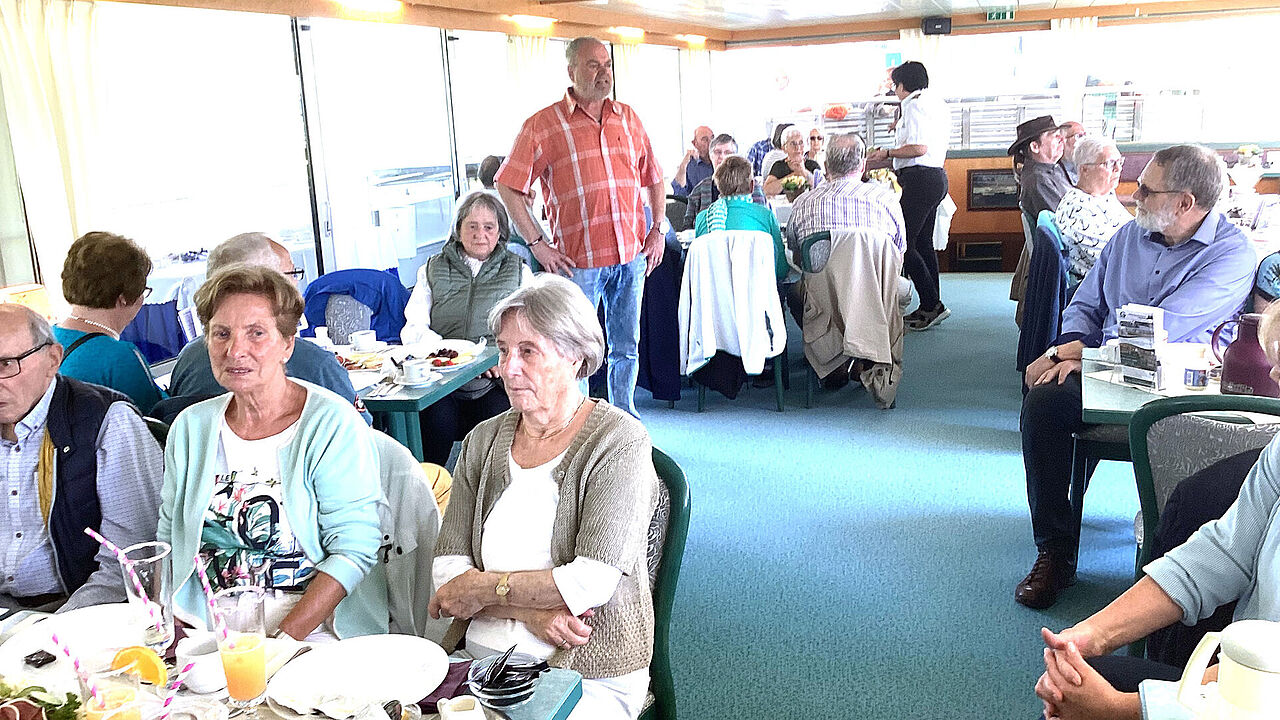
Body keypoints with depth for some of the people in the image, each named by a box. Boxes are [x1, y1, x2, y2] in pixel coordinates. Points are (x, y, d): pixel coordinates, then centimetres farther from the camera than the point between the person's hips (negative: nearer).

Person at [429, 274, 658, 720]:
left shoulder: (618, 440, -7)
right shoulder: (483, 441, 8)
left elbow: (595, 581, -16)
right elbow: (448, 570, 3)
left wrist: (485, 588, -7)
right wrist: (531, 611, -13)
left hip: (593, 679, -4)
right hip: (483, 660, 5)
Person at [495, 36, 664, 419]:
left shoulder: (628, 118, 11)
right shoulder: (542, 125, -3)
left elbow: (653, 178, 20)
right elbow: (509, 186, -2)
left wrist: (658, 230, 9)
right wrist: (537, 243, -8)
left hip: (632, 256, 4)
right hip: (578, 259, -4)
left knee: (626, 347, 14)